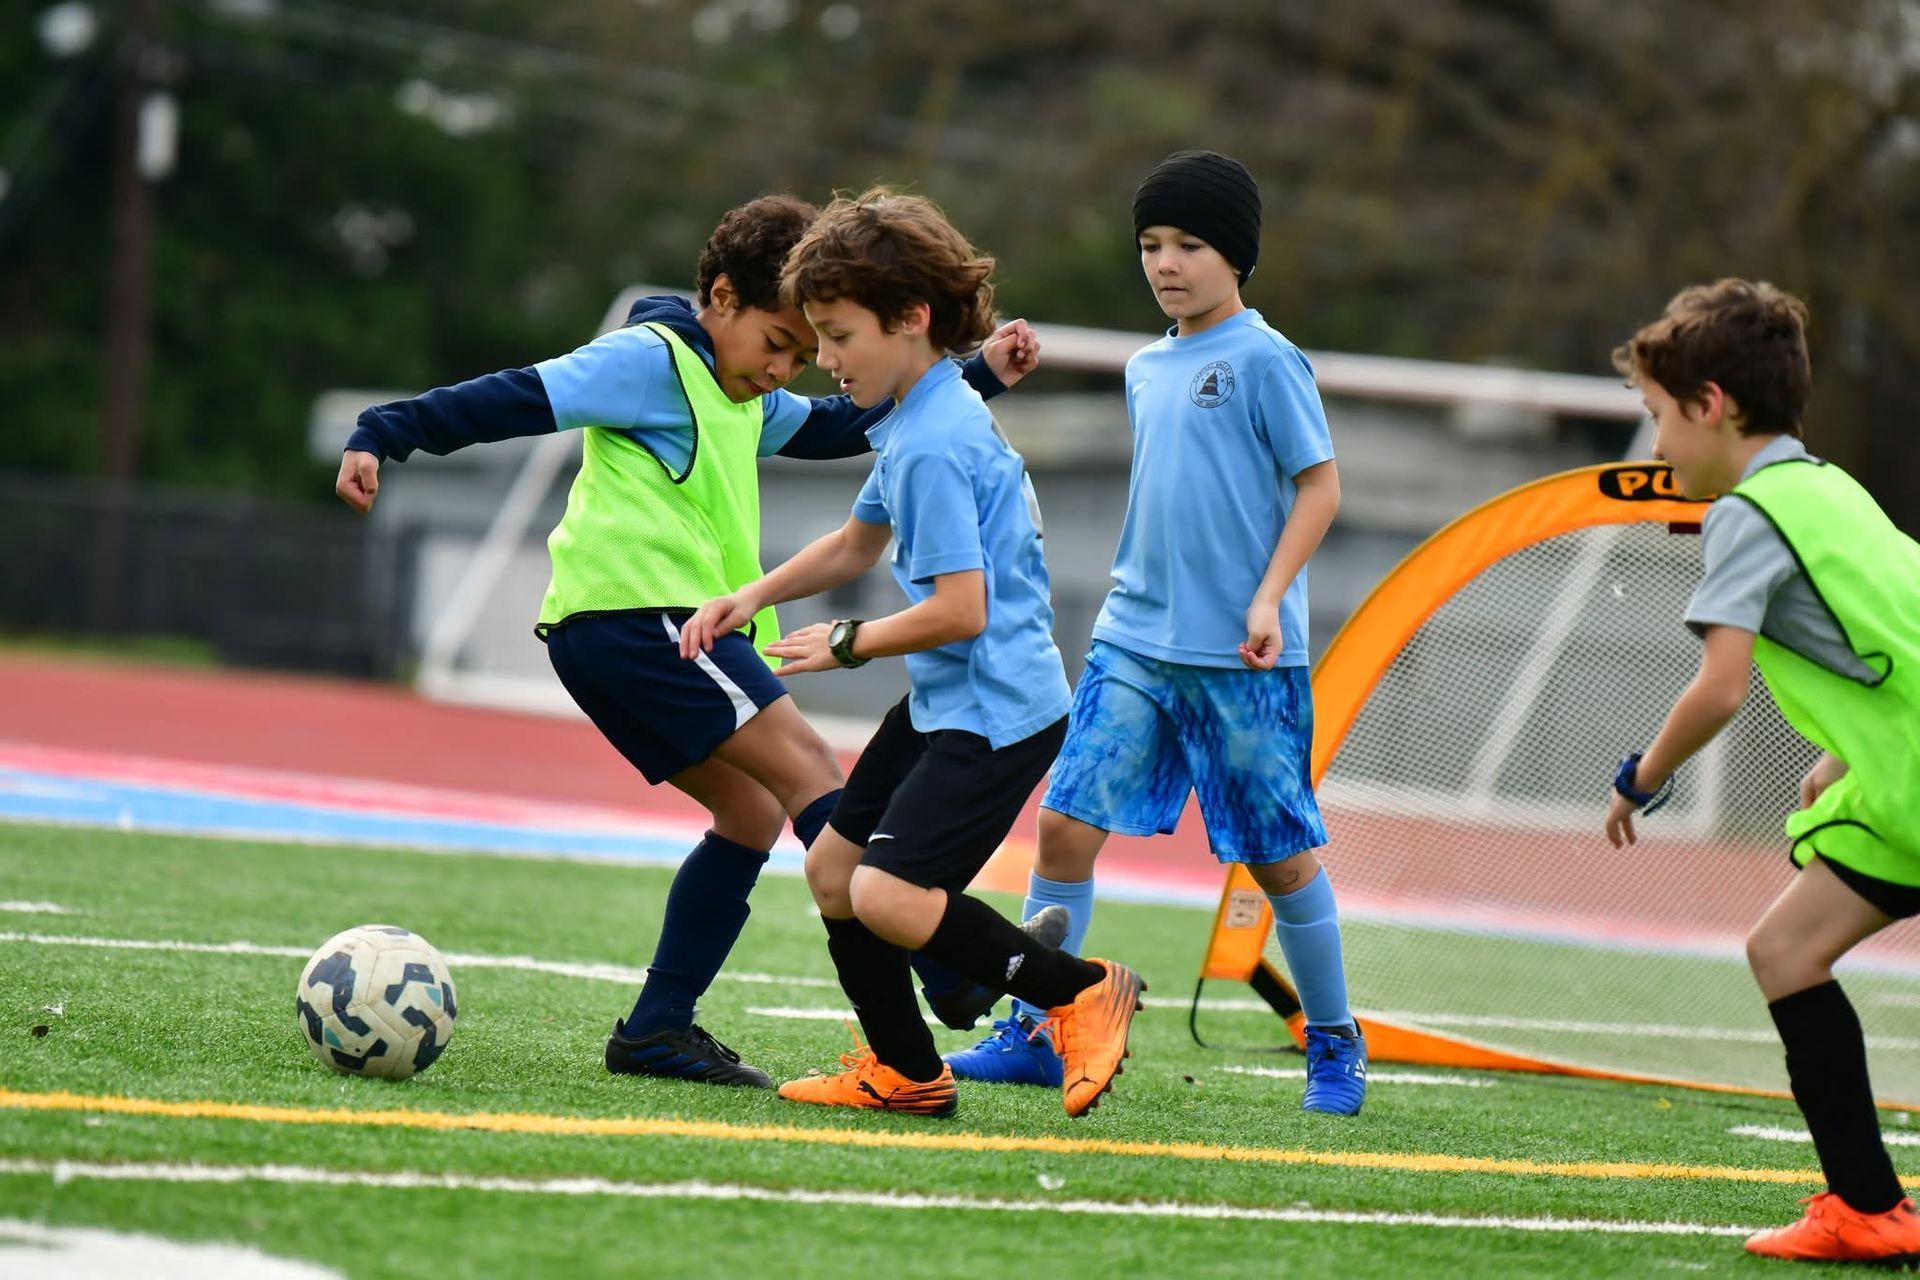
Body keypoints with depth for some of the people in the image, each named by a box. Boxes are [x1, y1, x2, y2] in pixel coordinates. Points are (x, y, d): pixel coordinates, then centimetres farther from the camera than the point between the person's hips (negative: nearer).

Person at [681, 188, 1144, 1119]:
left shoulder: (934, 445, -21)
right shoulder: (916, 423, 11)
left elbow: (959, 610, -26)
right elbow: (856, 544, 27)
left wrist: (848, 645, -11)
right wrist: (753, 597, 14)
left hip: (995, 710, -11)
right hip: (942, 703, 11)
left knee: (889, 896, -21)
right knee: (833, 868, 14)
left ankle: (1082, 991, -6)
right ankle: (905, 1073, 25)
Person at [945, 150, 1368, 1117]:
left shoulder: (1265, 361, -8)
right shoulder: (1146, 369, 13)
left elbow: (1319, 483, -8)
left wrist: (1269, 597, -16)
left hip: (1241, 658, -6)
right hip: (1135, 643, 6)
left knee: (1279, 853, 3)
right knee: (1067, 819, -5)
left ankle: (1334, 1046, 19)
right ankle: (1035, 1031, 3)